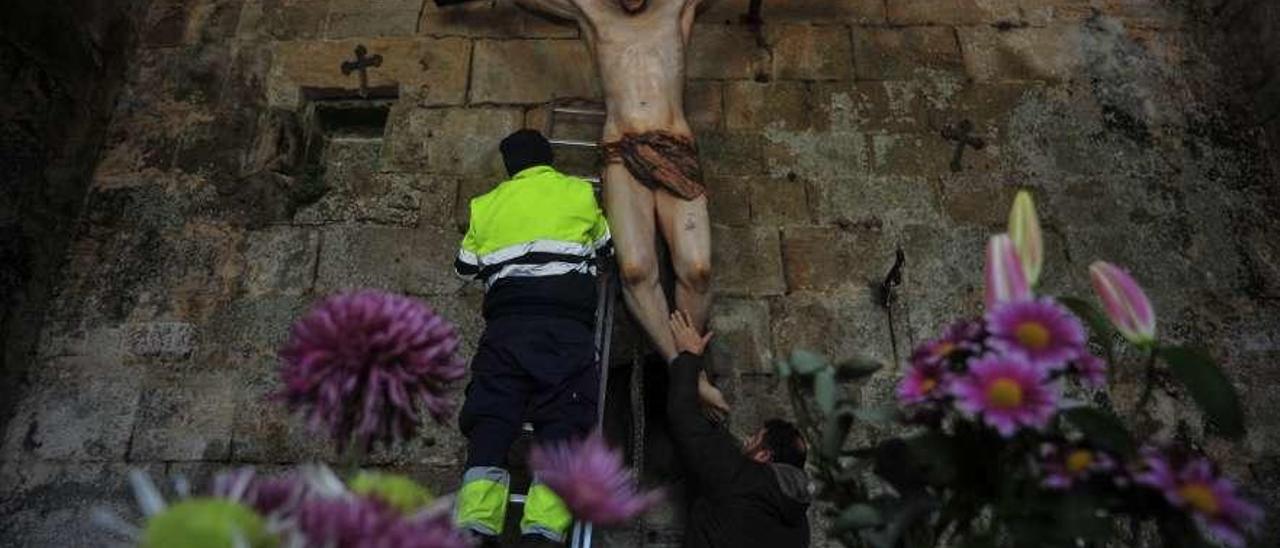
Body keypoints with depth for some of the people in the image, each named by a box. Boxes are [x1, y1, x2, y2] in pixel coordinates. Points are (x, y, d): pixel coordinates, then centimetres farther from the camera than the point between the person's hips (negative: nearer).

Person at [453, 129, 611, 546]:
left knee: (491, 419, -2)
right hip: (566, 324, -2)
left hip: (505, 324, 2)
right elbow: (605, 246, 28)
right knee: (563, 421, -7)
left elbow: (465, 267, 29)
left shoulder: (487, 205, 20)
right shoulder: (579, 192, 15)